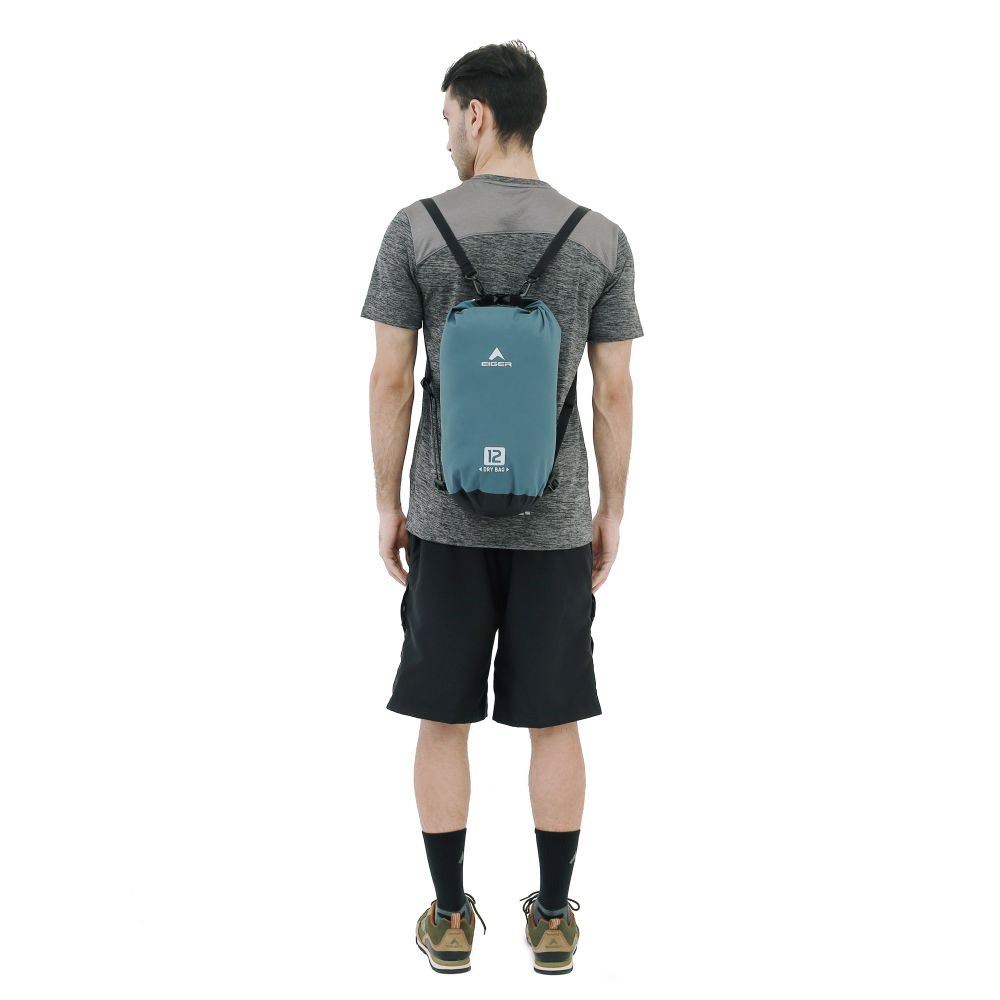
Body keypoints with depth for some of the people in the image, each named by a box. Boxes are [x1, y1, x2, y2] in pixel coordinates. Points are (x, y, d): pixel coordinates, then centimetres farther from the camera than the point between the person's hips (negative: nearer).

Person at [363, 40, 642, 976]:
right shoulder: (602, 240, -4)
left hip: (447, 516, -1)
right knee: (554, 719, 10)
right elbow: (615, 393, -2)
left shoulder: (415, 229, -8)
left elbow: (389, 381, -6)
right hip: (555, 521, 1)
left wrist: (387, 505, 4)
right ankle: (553, 917, 18)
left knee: (444, 716, 10)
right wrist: (611, 513, 8)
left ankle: (450, 917, 17)